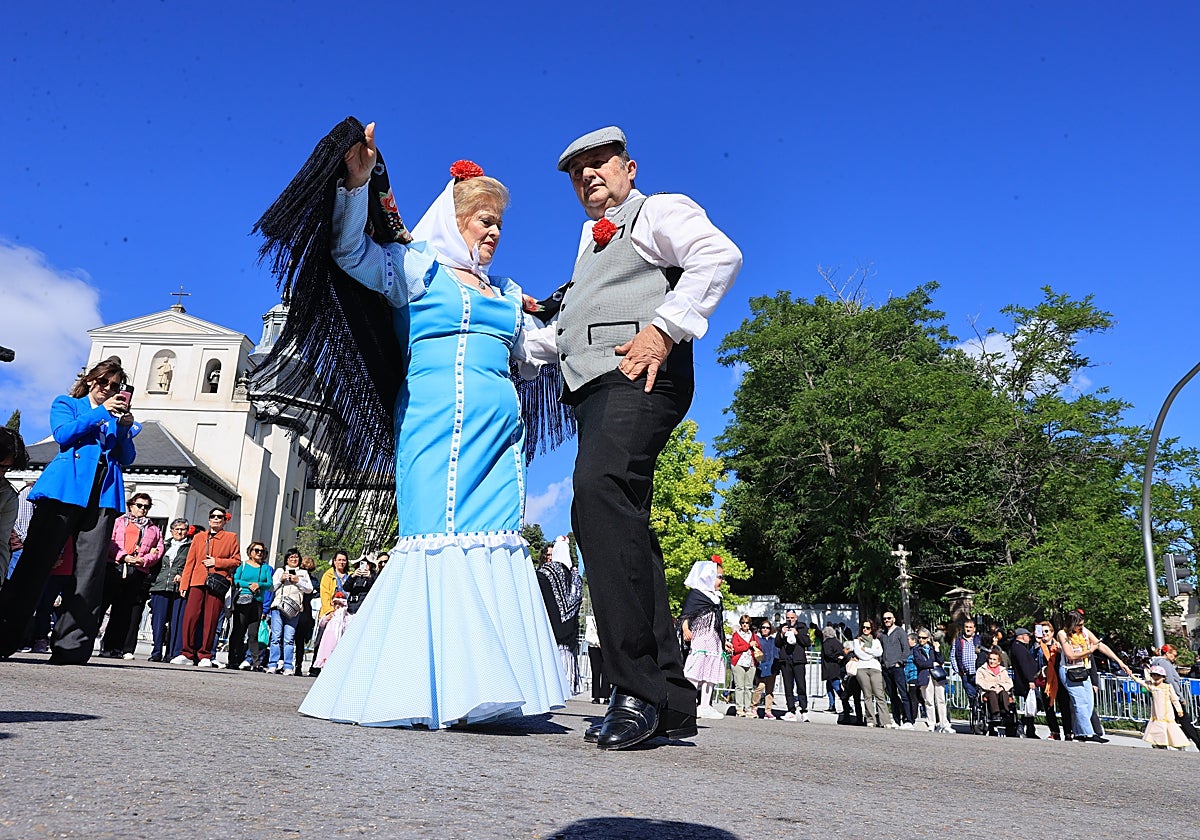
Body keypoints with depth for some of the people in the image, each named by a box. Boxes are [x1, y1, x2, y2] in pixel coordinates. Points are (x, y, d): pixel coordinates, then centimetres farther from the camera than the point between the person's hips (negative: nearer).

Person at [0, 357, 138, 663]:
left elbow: (127, 459, 13)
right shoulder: (66, 404, 18)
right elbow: (62, 435, -2)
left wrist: (125, 426, -2)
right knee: (36, 562, -6)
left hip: (104, 496, 2)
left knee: (91, 571, -6)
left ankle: (70, 646, -6)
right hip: (65, 489, -2)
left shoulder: (119, 417, 24)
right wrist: (102, 412, -5)